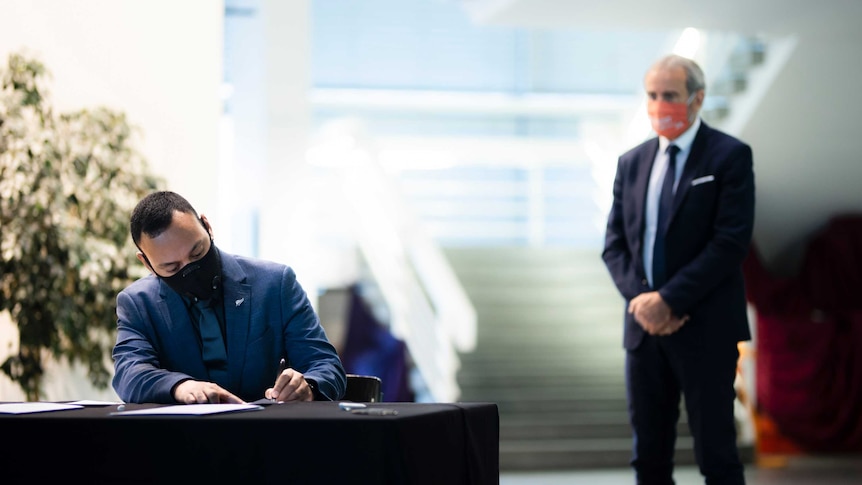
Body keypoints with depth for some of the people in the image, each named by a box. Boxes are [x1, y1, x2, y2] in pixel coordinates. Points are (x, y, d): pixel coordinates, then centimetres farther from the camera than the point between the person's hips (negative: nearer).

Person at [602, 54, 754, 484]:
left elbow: (731, 241, -12)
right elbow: (615, 243, 11)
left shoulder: (730, 156, -4)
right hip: (645, 327, 5)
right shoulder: (632, 162, 13)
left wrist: (670, 301, -16)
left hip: (705, 329, -5)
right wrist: (640, 297, -8)